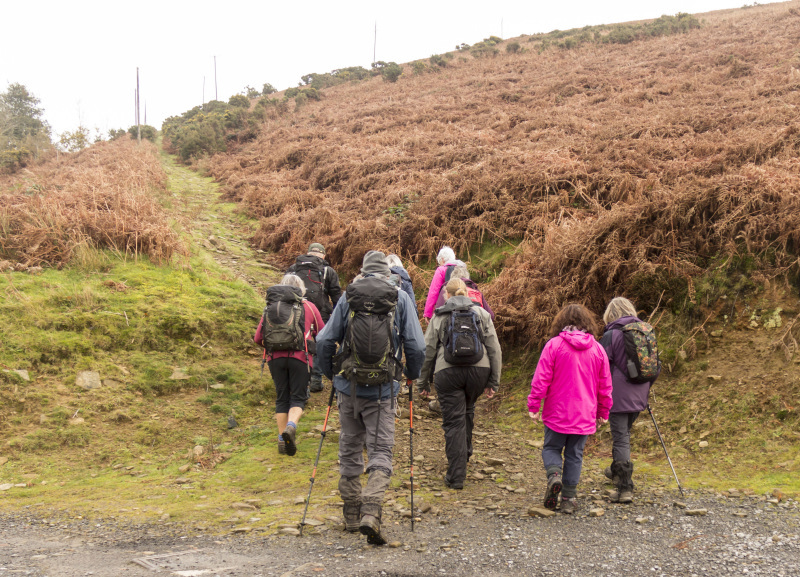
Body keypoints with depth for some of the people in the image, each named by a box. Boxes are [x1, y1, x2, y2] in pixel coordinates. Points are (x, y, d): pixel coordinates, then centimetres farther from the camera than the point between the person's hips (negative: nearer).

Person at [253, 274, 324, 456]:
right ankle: (291, 426, -22)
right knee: (298, 397, 5)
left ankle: (282, 439, 10)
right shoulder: (309, 307, 9)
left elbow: (258, 338, 11)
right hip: (299, 357, -2)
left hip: (275, 357, 2)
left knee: (281, 398, 13)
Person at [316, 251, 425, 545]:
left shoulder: (347, 297, 3)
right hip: (383, 389, -2)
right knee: (381, 452, 2)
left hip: (348, 386, 2)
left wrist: (330, 373, 18)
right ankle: (370, 513, -17)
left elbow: (324, 341, 1)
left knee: (349, 450, 14)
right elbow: (417, 346, -2)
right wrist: (413, 375, 17)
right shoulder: (401, 298, 0)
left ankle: (352, 516, 21)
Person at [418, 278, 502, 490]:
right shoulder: (482, 314, 13)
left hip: (448, 371, -2)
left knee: (453, 422, 0)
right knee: (467, 411, 27)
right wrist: (493, 382, 13)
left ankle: (456, 476, -1)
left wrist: (423, 383, 13)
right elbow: (494, 350, 9)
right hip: (479, 369, 2)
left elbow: (427, 352, 6)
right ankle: (465, 453, 41)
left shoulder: (439, 317, 8)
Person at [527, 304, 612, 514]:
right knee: (574, 455, 10)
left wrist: (534, 406, -1)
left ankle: (554, 474, -15)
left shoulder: (554, 345, -8)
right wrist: (603, 412, 19)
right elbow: (605, 385, 9)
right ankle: (568, 498, 9)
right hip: (584, 416, 3)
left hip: (557, 413, -2)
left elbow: (541, 378, -10)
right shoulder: (597, 349, 4)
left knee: (551, 448, 13)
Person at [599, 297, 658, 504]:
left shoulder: (611, 335, -11)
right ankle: (617, 471, 43)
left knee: (620, 438, -4)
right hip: (638, 396, 6)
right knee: (624, 433, 24)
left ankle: (625, 488, -7)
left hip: (618, 396, -6)